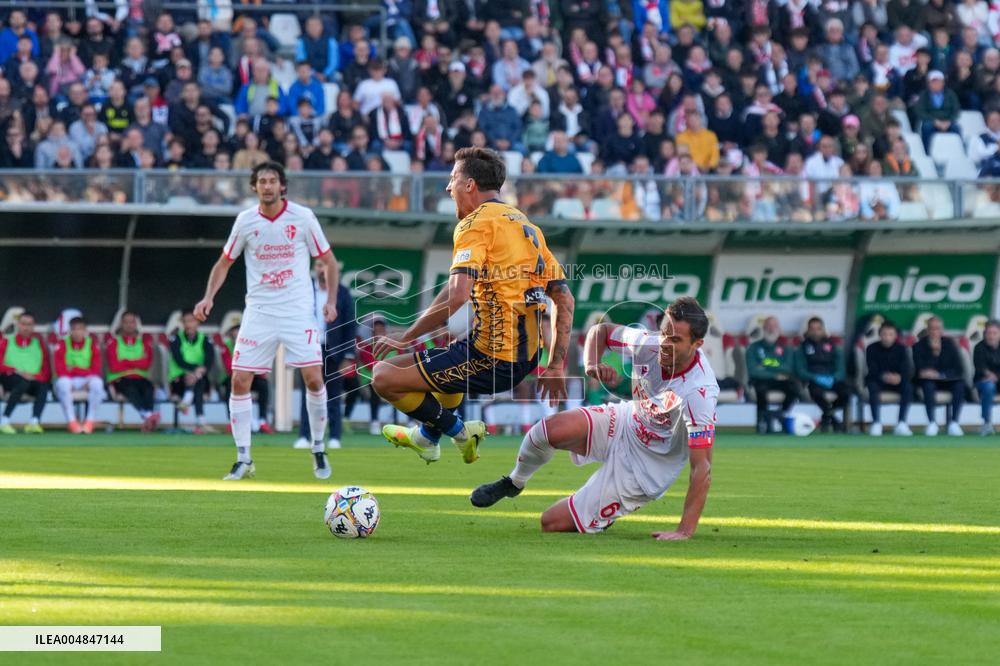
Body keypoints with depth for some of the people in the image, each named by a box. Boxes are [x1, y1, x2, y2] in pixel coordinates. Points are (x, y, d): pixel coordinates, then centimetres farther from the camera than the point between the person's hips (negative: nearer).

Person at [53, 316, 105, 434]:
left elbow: (96, 369, -1)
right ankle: (71, 421, -32)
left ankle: (90, 421, -25)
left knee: (97, 383, -33)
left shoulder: (92, 344, 4)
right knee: (63, 383, -37)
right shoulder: (63, 344, 1)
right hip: (68, 379, -1)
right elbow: (60, 369, -6)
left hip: (87, 379, 1)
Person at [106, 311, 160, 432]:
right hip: (119, 379, -2)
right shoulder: (114, 343, 11)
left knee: (148, 386, -33)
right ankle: (147, 416, -60)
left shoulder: (145, 342, 18)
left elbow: (147, 364, 1)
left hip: (140, 378, 2)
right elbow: (114, 367, -3)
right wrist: (136, 364, 1)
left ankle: (148, 421, -56)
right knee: (131, 389, -36)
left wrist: (125, 362, -4)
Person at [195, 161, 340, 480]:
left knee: (313, 378, -12)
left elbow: (328, 261, 4)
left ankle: (319, 451, 7)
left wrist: (331, 301, -8)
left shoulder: (302, 217, -4)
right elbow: (224, 262, 12)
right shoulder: (245, 220, 1)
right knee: (240, 381, -6)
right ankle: (243, 460, 4)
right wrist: (209, 297, -2)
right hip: (258, 311, 2)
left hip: (297, 311, -2)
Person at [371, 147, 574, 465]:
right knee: (447, 353, 39)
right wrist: (555, 366, 18)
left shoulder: (477, 223, -9)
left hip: (490, 360, -9)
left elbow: (457, 296, -22)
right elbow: (565, 300, 16)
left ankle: (459, 431, 0)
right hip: (526, 361, 9)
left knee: (384, 377, -6)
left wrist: (405, 339, -14)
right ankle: (427, 436, 45)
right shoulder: (527, 226, 17)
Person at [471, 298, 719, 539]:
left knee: (552, 522, -8)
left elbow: (702, 468, -34)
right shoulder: (651, 345, -18)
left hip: (643, 473, -5)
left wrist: (685, 531, -40)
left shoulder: (700, 392, -34)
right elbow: (600, 331, 1)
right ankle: (514, 482, 8)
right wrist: (592, 364, -22)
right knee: (550, 429, -25)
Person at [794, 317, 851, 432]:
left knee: (846, 390, -31)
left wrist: (833, 378, -17)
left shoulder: (831, 346, 15)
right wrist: (816, 378, -20)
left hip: (832, 380, 2)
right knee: (816, 390, -40)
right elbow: (800, 370, -2)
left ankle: (827, 417, -7)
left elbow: (840, 369, 5)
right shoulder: (803, 347, 10)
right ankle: (834, 420, -18)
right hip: (813, 380, -2)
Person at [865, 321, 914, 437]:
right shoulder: (872, 349, -5)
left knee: (908, 386, -29)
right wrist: (884, 377, -36)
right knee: (873, 387, -36)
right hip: (877, 380, -1)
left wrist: (899, 377, -35)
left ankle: (901, 424, -30)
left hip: (897, 380, 2)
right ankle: (876, 423, -35)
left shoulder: (901, 349, -2)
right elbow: (872, 370, -15)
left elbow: (907, 370, -12)